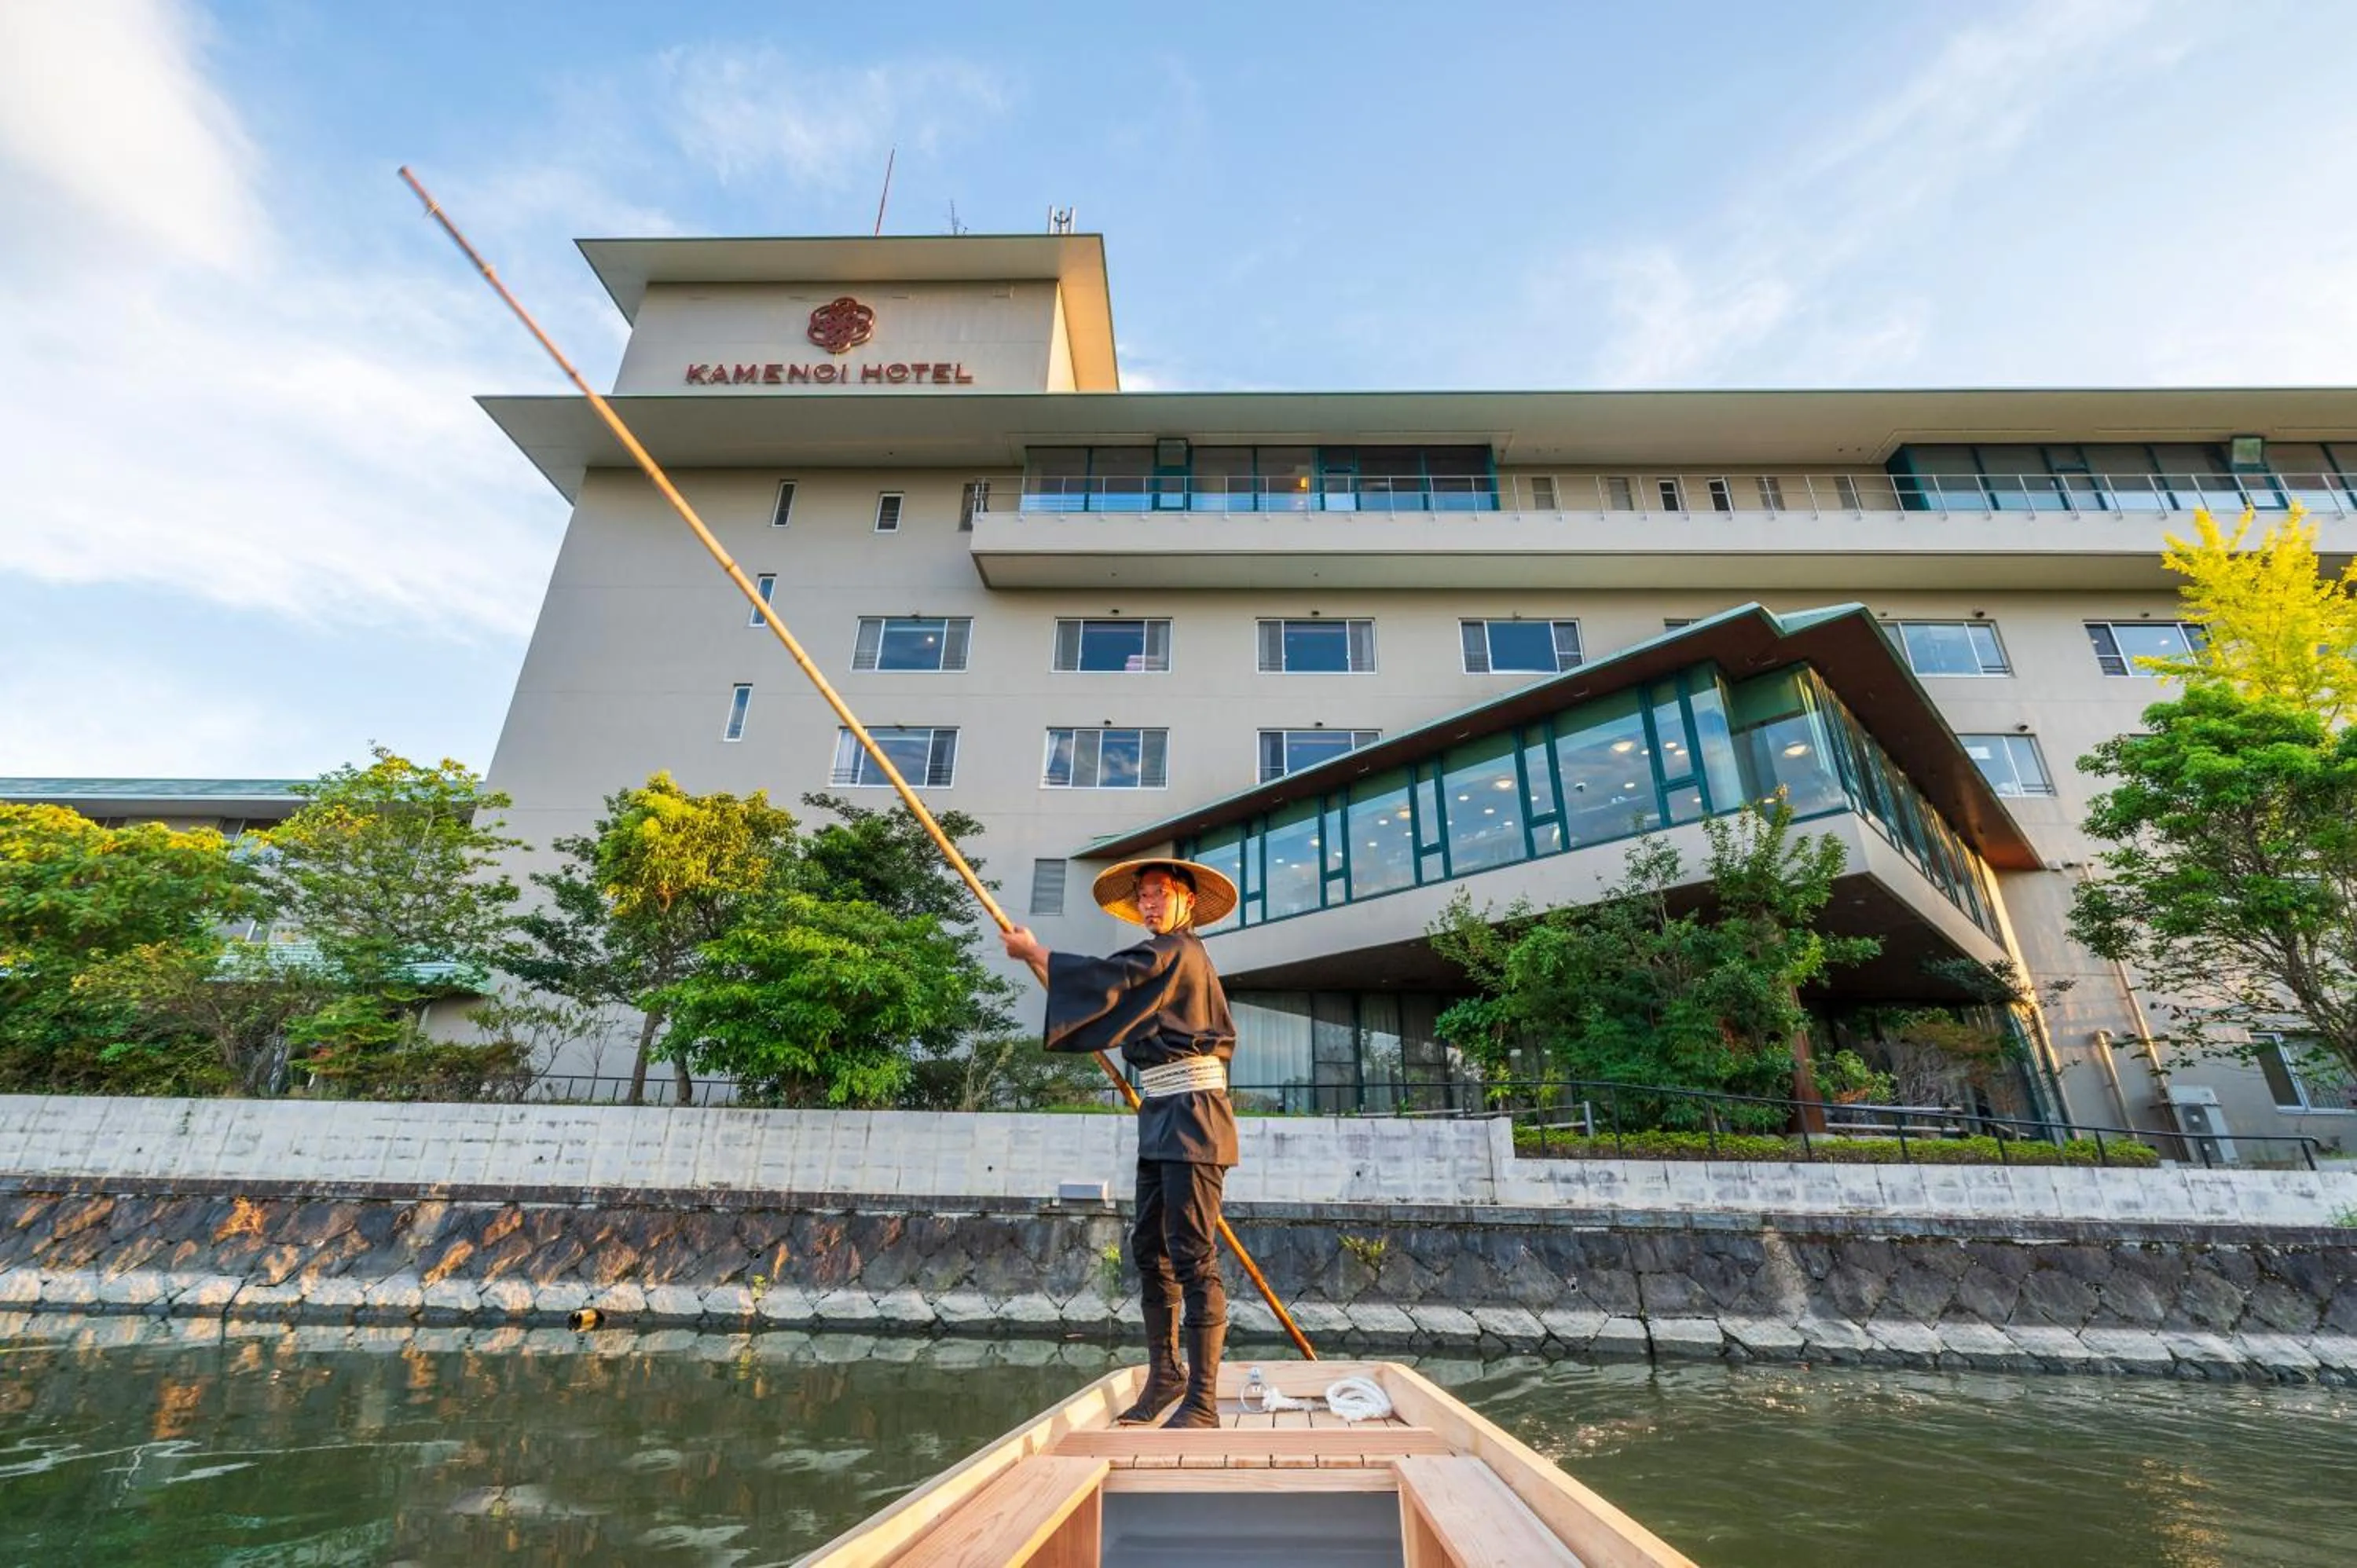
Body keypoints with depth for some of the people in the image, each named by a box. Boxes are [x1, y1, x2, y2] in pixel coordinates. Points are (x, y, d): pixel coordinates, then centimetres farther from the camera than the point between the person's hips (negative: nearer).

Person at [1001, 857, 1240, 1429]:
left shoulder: (1176, 951, -12)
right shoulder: (1171, 957, 18)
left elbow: (1101, 978, -17)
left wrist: (1031, 951, -5)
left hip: (1191, 1116, -10)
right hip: (1161, 1118, 10)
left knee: (1191, 1255, -7)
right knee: (1149, 1249, 13)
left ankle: (1202, 1400, 2)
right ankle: (1164, 1373, 27)